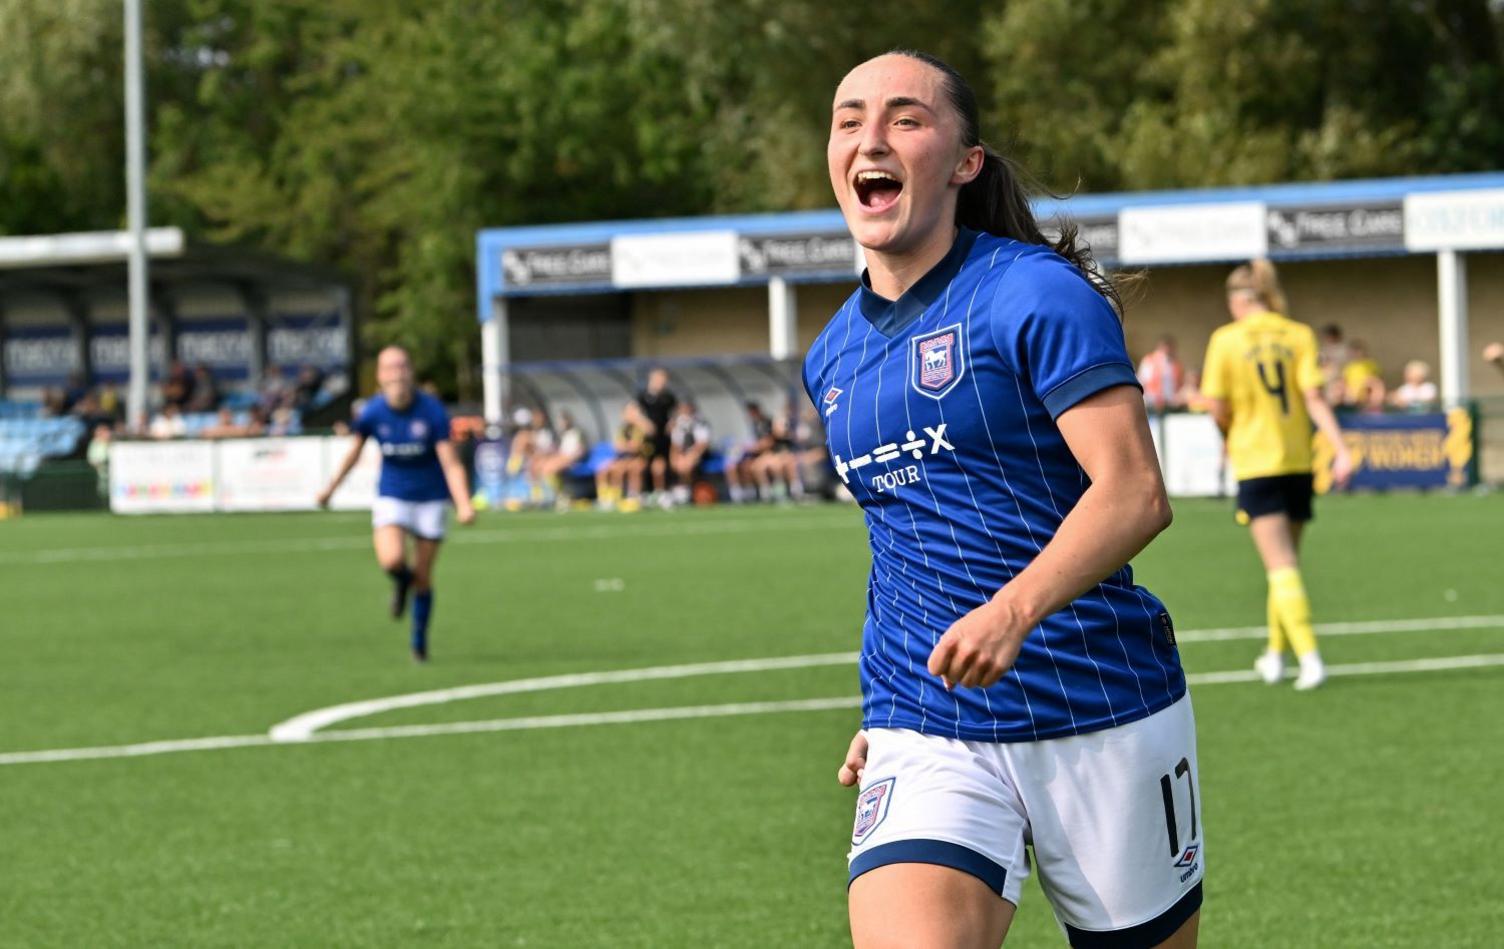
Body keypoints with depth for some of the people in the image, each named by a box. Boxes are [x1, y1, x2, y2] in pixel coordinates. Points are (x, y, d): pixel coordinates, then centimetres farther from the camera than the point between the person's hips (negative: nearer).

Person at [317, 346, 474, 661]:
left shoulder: (432, 411, -17)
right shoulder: (372, 413, -11)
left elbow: (451, 463, -20)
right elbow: (355, 451, 9)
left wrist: (464, 505, -34)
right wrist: (331, 488, 19)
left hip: (430, 499, 0)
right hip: (391, 497, 0)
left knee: (423, 577, 4)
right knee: (392, 560, -25)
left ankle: (419, 641, 27)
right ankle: (402, 581, 14)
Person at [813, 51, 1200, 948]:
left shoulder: (1036, 294, -9)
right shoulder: (833, 357, 12)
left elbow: (1136, 493, -18)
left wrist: (1013, 611, -33)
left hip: (1103, 717, -4)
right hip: (922, 736, 4)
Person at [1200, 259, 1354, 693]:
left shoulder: (1226, 339, -5)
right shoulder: (1299, 335, 2)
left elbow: (1217, 407, -7)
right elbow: (1314, 397, -8)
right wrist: (1340, 449, -11)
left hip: (1255, 461, -3)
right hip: (1298, 461, 4)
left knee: (1281, 567, -7)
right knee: (1286, 563, 17)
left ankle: (1309, 655, -21)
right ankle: (1275, 653, 28)